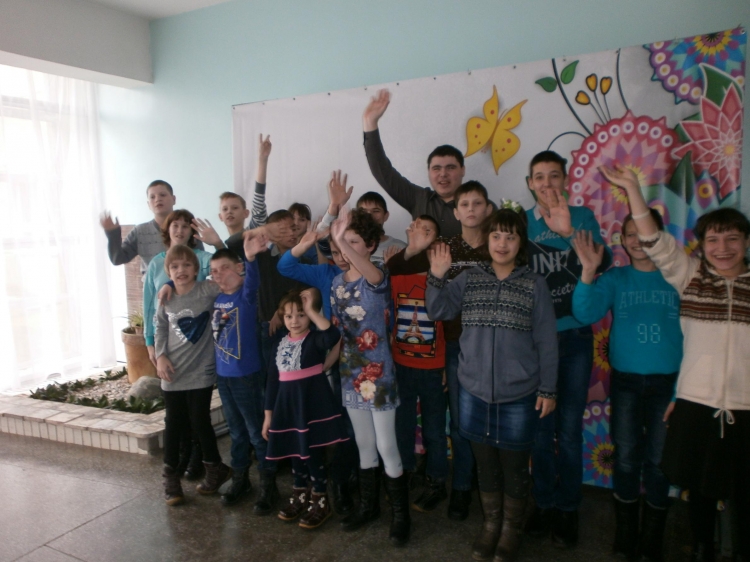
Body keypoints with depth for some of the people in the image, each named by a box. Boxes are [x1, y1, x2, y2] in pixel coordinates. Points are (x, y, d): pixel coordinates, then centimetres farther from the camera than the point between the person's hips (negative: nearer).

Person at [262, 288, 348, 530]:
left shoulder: (315, 340, -9)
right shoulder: (280, 345, 7)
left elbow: (333, 335, -35)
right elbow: (272, 381, 10)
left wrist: (311, 310, -28)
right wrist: (268, 415, 11)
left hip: (313, 404, -5)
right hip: (287, 406, 6)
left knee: (313, 454, 2)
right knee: (295, 453, 16)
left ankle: (320, 501, 20)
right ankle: (300, 496, 36)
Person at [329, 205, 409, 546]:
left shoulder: (378, 279, -14)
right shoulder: (338, 282, 5)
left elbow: (374, 276, -40)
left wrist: (343, 243, -53)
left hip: (377, 372, -6)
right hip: (350, 372, 6)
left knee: (386, 446, 2)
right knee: (364, 445, 18)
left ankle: (400, 515, 18)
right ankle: (368, 506, 33)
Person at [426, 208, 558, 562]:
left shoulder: (534, 284, -4)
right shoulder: (469, 279, 3)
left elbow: (546, 341, -2)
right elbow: (438, 312, -3)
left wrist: (547, 389, -2)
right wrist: (437, 277, -18)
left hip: (518, 396, -2)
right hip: (475, 392, 2)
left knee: (514, 466, 12)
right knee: (485, 463, 16)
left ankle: (512, 529, 34)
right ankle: (491, 524, 37)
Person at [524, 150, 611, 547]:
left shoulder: (582, 217, 0)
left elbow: (603, 263, -16)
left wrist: (569, 230, -30)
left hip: (574, 336, -1)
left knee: (569, 429, 6)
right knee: (540, 428, 11)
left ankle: (567, 510, 24)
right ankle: (544, 503, 29)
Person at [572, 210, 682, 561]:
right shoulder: (615, 278, 1)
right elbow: (585, 314, -13)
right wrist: (589, 271, -25)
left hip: (667, 381, -1)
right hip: (625, 381, 1)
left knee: (658, 461, 9)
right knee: (626, 459, 10)